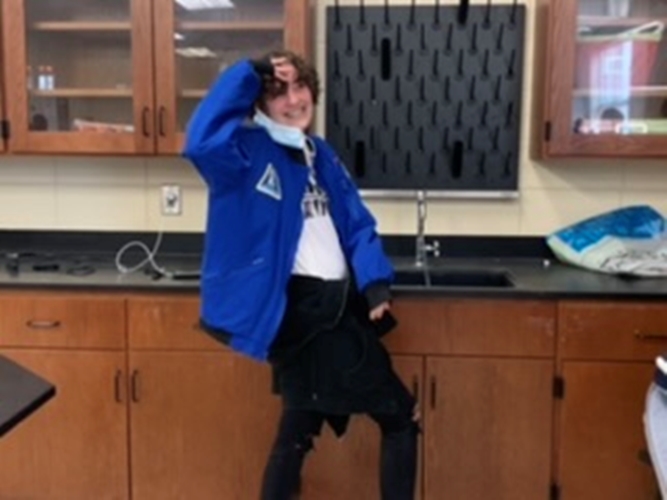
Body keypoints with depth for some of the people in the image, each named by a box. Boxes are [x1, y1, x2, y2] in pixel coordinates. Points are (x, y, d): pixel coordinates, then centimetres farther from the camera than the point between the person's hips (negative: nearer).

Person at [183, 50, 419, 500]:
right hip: (299, 310, -7)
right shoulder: (249, 151, -7)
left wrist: (375, 282, -4)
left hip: (340, 306, 7)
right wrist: (249, 73, -24)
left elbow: (357, 224, 12)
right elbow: (201, 142, -30)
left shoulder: (321, 154, 15)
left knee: (299, 429, 16)